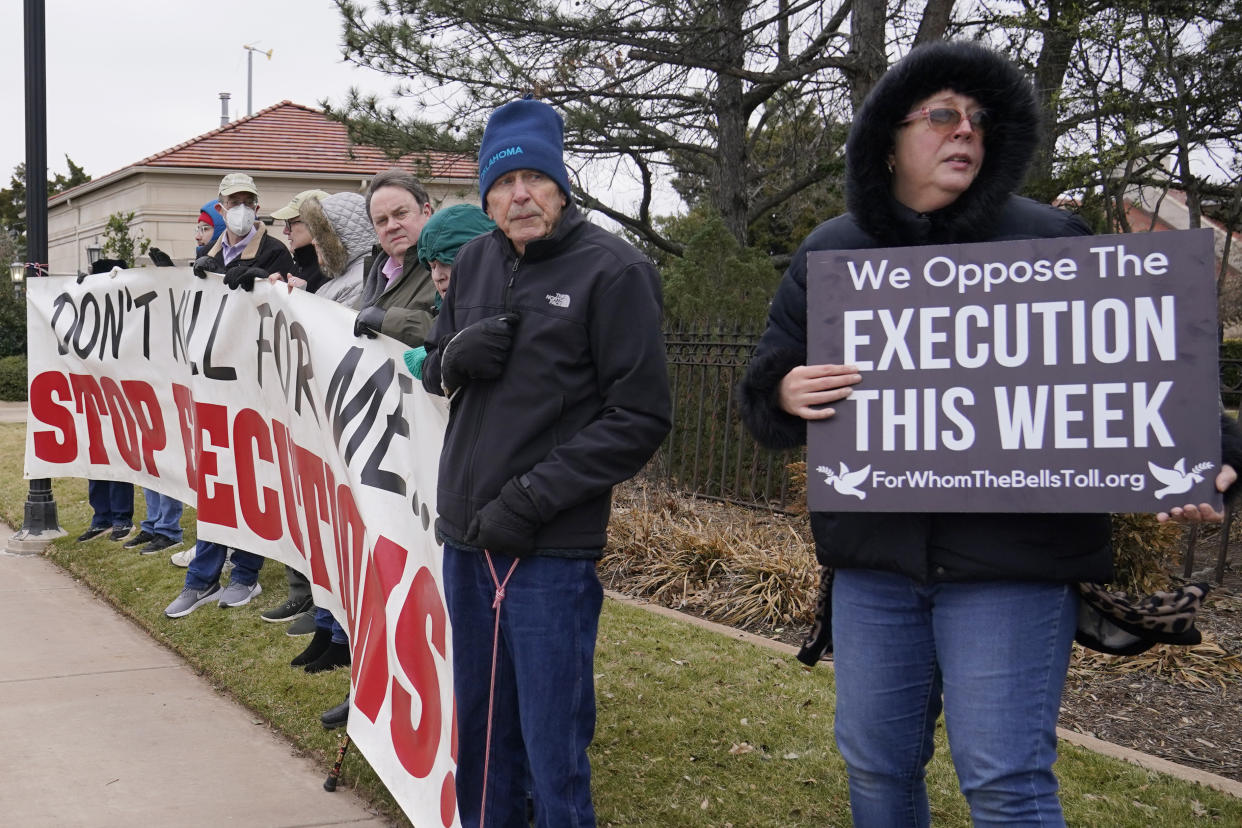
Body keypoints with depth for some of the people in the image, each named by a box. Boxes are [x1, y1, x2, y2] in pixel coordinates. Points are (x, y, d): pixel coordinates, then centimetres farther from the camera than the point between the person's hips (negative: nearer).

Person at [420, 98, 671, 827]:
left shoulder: (613, 270, -10)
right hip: (465, 539, 6)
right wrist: (454, 356, -5)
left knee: (553, 753, 0)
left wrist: (529, 500, -16)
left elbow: (640, 417, -12)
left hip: (551, 553, -6)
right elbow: (435, 371, 20)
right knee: (480, 735, 18)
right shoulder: (476, 261, 9)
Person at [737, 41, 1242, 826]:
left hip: (1015, 558, -3)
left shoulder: (1050, 241, 0)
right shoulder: (828, 255, 9)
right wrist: (785, 396, -13)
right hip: (874, 555, 4)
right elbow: (764, 398, 11)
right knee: (876, 765, 15)